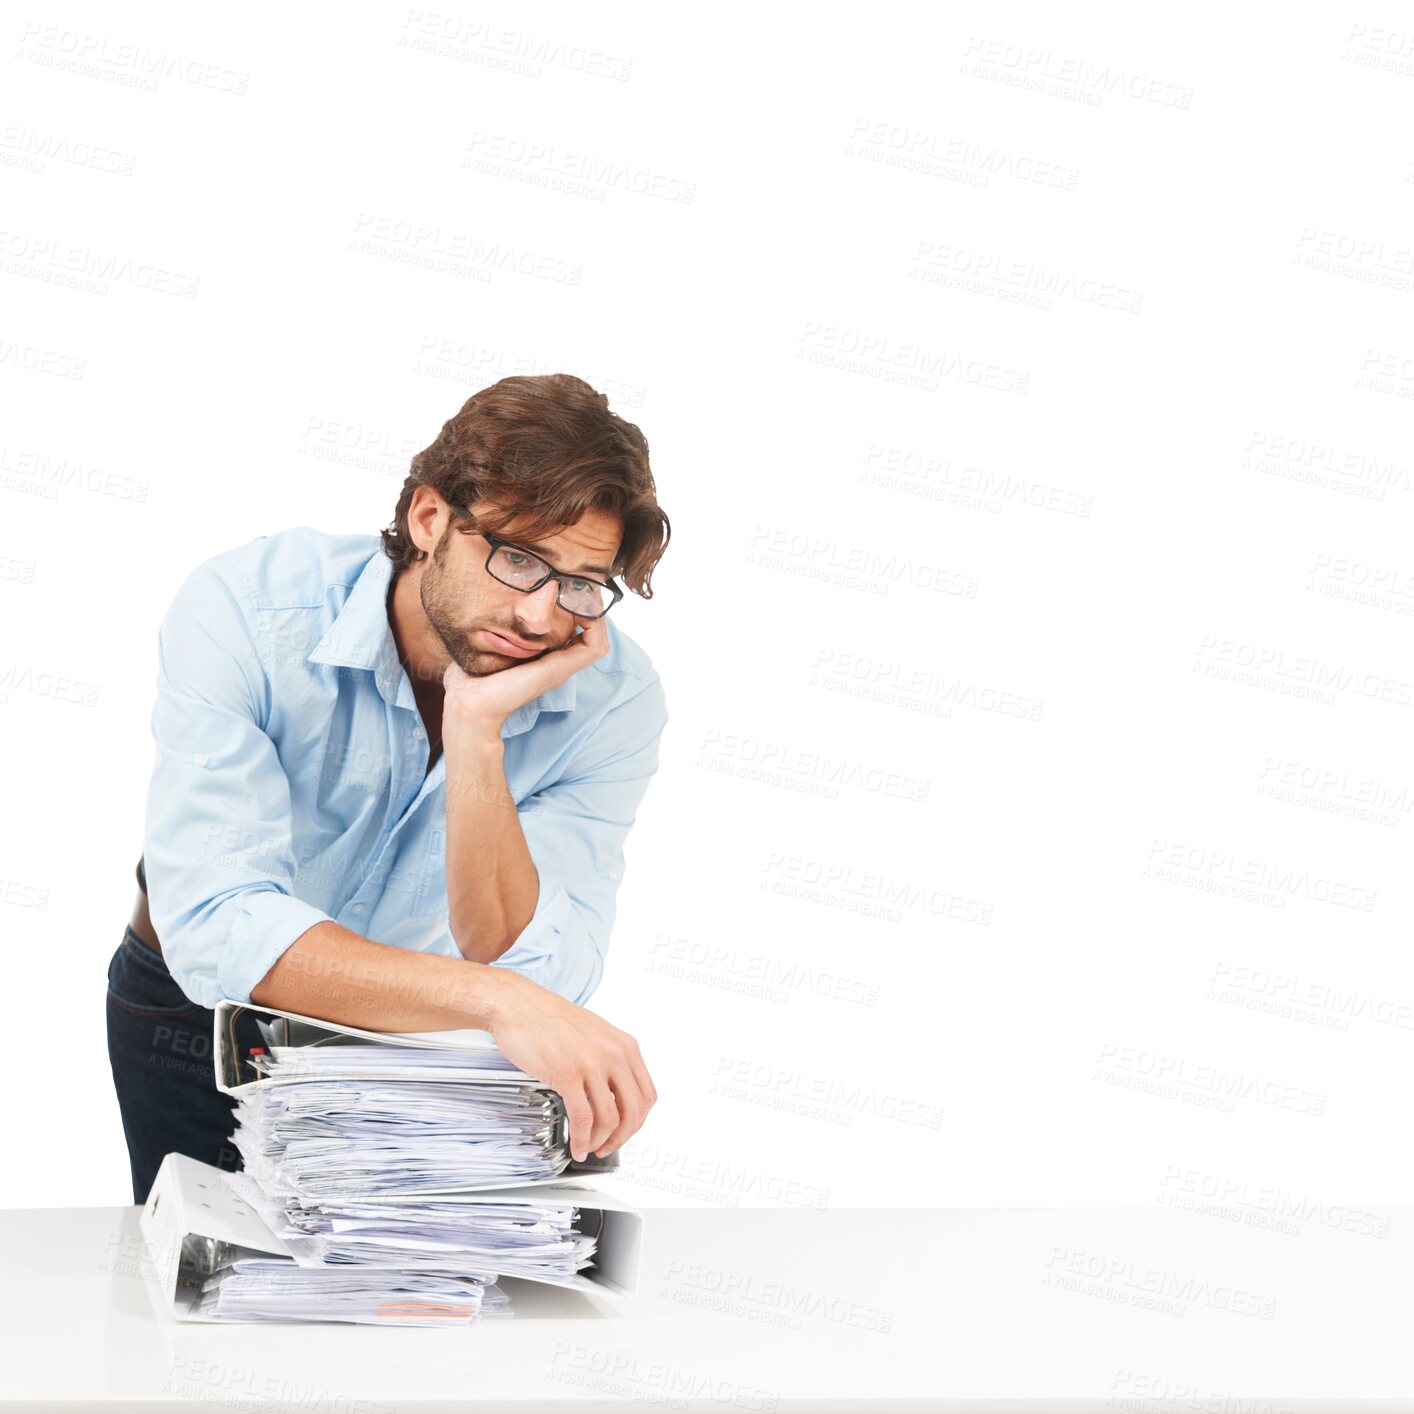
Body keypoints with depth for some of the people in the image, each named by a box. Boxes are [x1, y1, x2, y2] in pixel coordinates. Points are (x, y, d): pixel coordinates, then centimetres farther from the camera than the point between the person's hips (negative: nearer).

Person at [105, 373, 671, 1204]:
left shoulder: (616, 700, -21)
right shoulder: (245, 610, -27)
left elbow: (525, 973, -29)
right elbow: (217, 927, -38)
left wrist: (476, 726, -38)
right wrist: (494, 1001, -50)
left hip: (413, 1035, 1)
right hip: (201, 1006, -1)